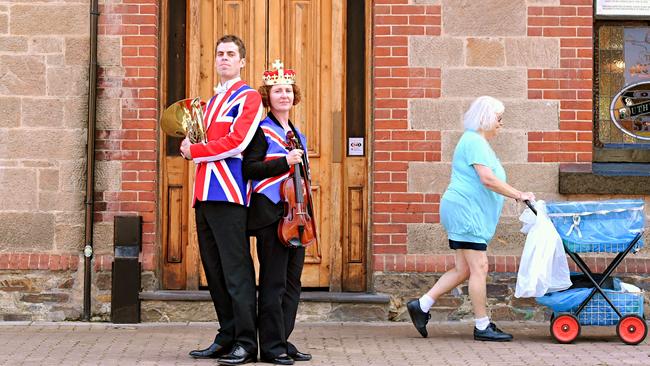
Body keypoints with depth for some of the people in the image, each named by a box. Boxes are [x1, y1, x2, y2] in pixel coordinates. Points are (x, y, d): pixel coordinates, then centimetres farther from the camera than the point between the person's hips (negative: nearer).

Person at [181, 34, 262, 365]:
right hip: (205, 194, 8)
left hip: (228, 194, -8)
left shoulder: (248, 97, -1)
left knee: (236, 270, -8)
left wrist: (194, 151, -6)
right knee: (214, 271, 10)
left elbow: (236, 143, -13)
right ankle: (226, 338, 17)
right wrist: (192, 147, 7)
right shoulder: (211, 101, 24)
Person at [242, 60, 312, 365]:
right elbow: (249, 169, -13)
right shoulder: (262, 130, -3)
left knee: (292, 282, 10)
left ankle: (282, 341, 18)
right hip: (271, 214, -8)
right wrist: (284, 162, -20)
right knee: (273, 282, -6)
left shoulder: (297, 134, 20)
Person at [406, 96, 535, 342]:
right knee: (479, 267, -7)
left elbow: (486, 181, 25)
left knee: (463, 269, 10)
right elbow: (488, 179, -22)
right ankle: (482, 326, -2)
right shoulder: (474, 141, -12)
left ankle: (421, 305, 13)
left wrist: (516, 195, 18)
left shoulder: (477, 142, 22)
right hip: (465, 210, -11)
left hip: (466, 212, 11)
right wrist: (518, 195, -17)